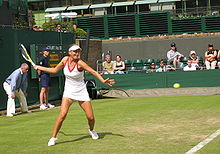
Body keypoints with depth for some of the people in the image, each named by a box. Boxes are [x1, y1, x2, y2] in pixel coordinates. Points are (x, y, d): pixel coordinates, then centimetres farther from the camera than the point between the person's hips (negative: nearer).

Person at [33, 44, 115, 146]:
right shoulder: (65, 59, -4)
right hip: (69, 92, 2)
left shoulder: (80, 63, -16)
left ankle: (91, 130, 33)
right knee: (62, 114, -19)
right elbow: (55, 70, 12)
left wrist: (103, 81, -28)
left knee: (90, 117, -2)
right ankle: (53, 137, -6)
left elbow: (93, 72, -15)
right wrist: (39, 68, 17)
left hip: (81, 92, -2)